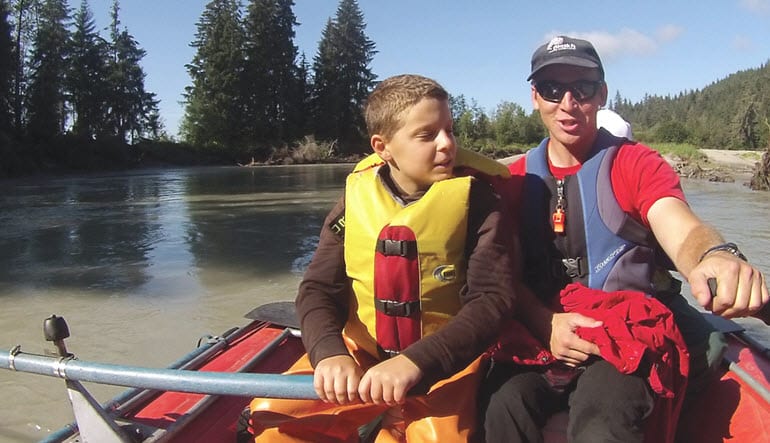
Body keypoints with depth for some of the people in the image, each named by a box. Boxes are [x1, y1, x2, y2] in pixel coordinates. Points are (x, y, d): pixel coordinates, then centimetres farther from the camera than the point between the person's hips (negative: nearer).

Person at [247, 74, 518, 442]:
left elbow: (493, 298, -17)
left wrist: (416, 362, -30)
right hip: (360, 353, 3)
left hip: (444, 360, -3)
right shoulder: (357, 195, -3)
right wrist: (330, 353, -25)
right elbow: (318, 288, -4)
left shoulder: (474, 197, -10)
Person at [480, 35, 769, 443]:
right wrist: (546, 323, -19)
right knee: (503, 401, -26)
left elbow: (682, 229, -17)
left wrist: (716, 255, -42)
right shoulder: (514, 179, 8)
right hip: (541, 335, 3)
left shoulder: (635, 163, 3)